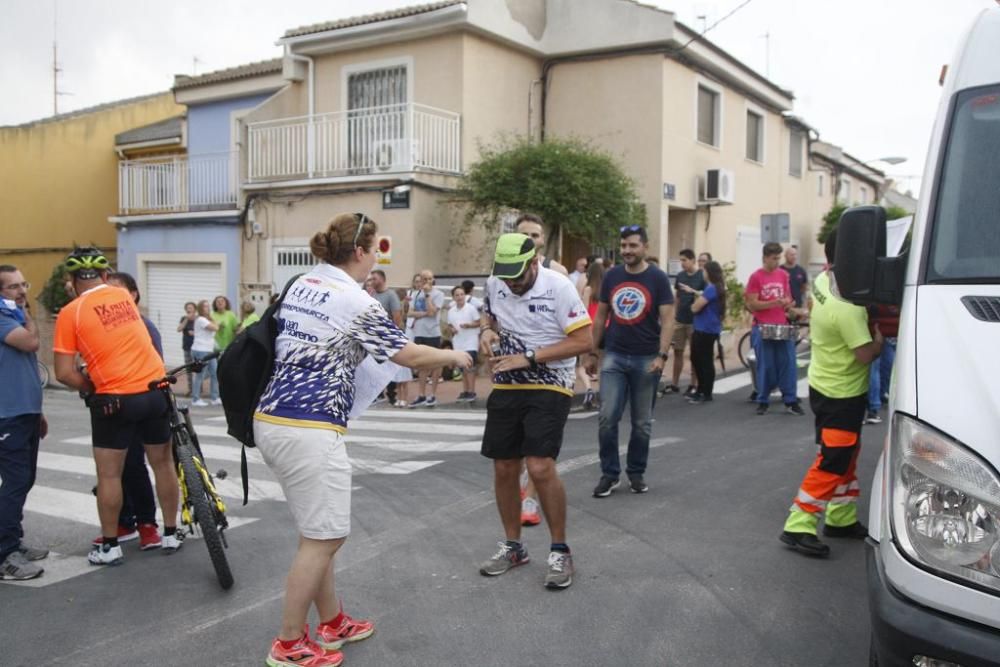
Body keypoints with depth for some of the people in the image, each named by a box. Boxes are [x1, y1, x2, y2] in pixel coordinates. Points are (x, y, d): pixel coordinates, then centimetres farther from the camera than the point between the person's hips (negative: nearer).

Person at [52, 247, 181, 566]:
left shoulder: (70, 312, -5)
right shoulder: (123, 295, 8)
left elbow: (65, 373, -8)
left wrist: (92, 389, 7)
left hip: (115, 399, -4)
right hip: (156, 391, 4)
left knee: (109, 474, 9)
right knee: (163, 463, 16)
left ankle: (109, 546, 17)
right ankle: (171, 535, 25)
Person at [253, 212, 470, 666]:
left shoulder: (301, 286, 11)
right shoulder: (356, 302, -12)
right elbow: (409, 356, -5)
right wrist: (453, 356, 12)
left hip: (271, 420, 9)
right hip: (309, 430, -9)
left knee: (318, 533, 18)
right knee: (323, 539, 3)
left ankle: (333, 623, 30)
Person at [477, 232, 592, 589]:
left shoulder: (559, 288, -17)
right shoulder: (493, 283, 0)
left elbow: (583, 341, -17)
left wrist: (529, 358, -21)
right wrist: (487, 330, -4)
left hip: (549, 388, -6)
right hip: (506, 388, 6)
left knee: (540, 467, -17)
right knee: (504, 469, 9)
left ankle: (560, 551, 3)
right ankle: (513, 546, 28)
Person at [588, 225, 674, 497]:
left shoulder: (658, 278, -5)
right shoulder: (611, 276, 4)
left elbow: (667, 319, -8)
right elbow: (601, 316, 11)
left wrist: (662, 356, -18)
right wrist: (593, 353, 9)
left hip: (646, 359, -2)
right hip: (614, 356, 2)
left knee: (642, 422, 8)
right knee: (607, 418, -4)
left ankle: (636, 472, 23)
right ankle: (609, 473, 9)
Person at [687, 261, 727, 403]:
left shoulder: (711, 289, -19)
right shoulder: (715, 288, 13)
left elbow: (695, 307, -18)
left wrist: (694, 303, 2)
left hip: (706, 330, -10)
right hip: (703, 329, 10)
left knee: (705, 361, -2)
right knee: (697, 359, 17)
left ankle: (707, 394, 7)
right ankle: (701, 391, 27)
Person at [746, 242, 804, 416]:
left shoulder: (783, 275, 7)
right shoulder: (755, 277, -7)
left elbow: (787, 297, 16)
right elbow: (752, 304, -10)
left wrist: (788, 304, -8)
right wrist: (774, 303, -20)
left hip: (783, 327, 4)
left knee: (788, 363, 2)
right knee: (765, 367, 2)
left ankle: (791, 401, 10)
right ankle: (762, 402, 13)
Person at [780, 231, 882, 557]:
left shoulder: (823, 280, -3)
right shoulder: (848, 307, -29)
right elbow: (865, 354, -26)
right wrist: (879, 342, -6)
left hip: (825, 385, 9)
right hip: (841, 394, -9)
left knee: (846, 457, 19)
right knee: (832, 463, -4)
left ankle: (841, 518, 29)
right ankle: (798, 526, -1)